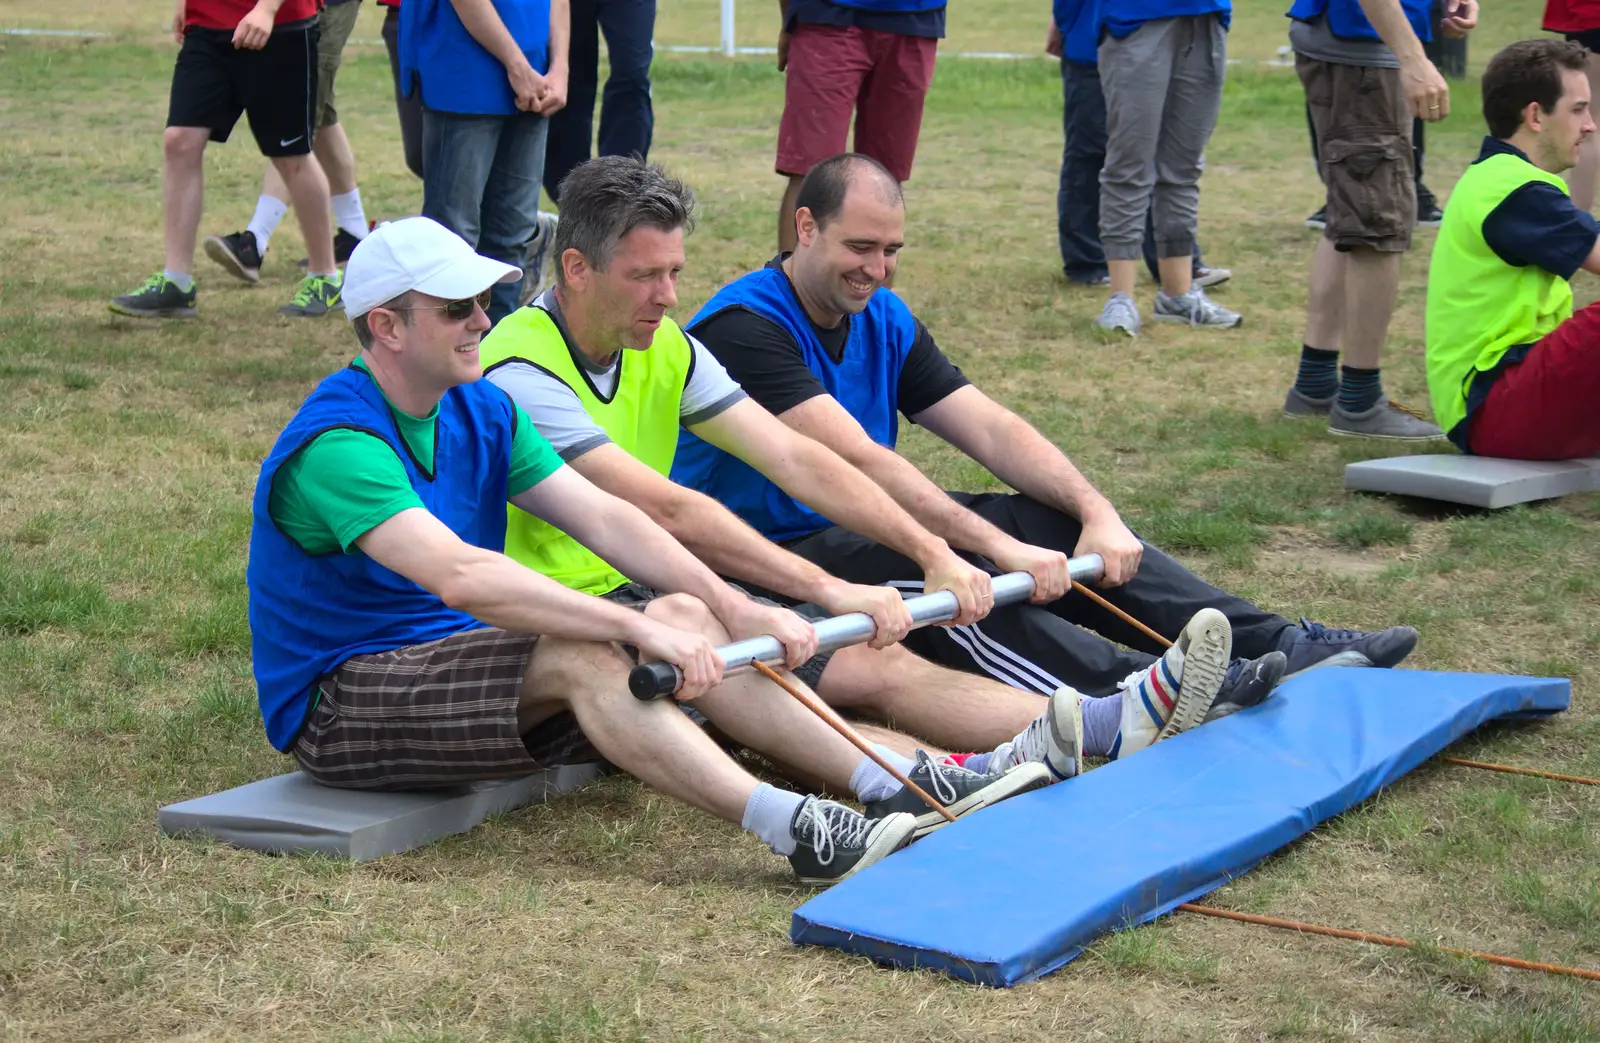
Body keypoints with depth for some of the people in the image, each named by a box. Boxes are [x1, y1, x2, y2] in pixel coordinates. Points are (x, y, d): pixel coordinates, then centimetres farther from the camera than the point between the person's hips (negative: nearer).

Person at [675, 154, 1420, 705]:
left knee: (1056, 524, -7)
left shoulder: (882, 319, 9)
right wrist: (998, 547, -35)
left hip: (854, 533, 8)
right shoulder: (745, 326, -19)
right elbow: (855, 459, -29)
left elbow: (990, 428, 1)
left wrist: (1098, 513, -15)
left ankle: (1274, 645, -13)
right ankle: (1130, 693, -46)